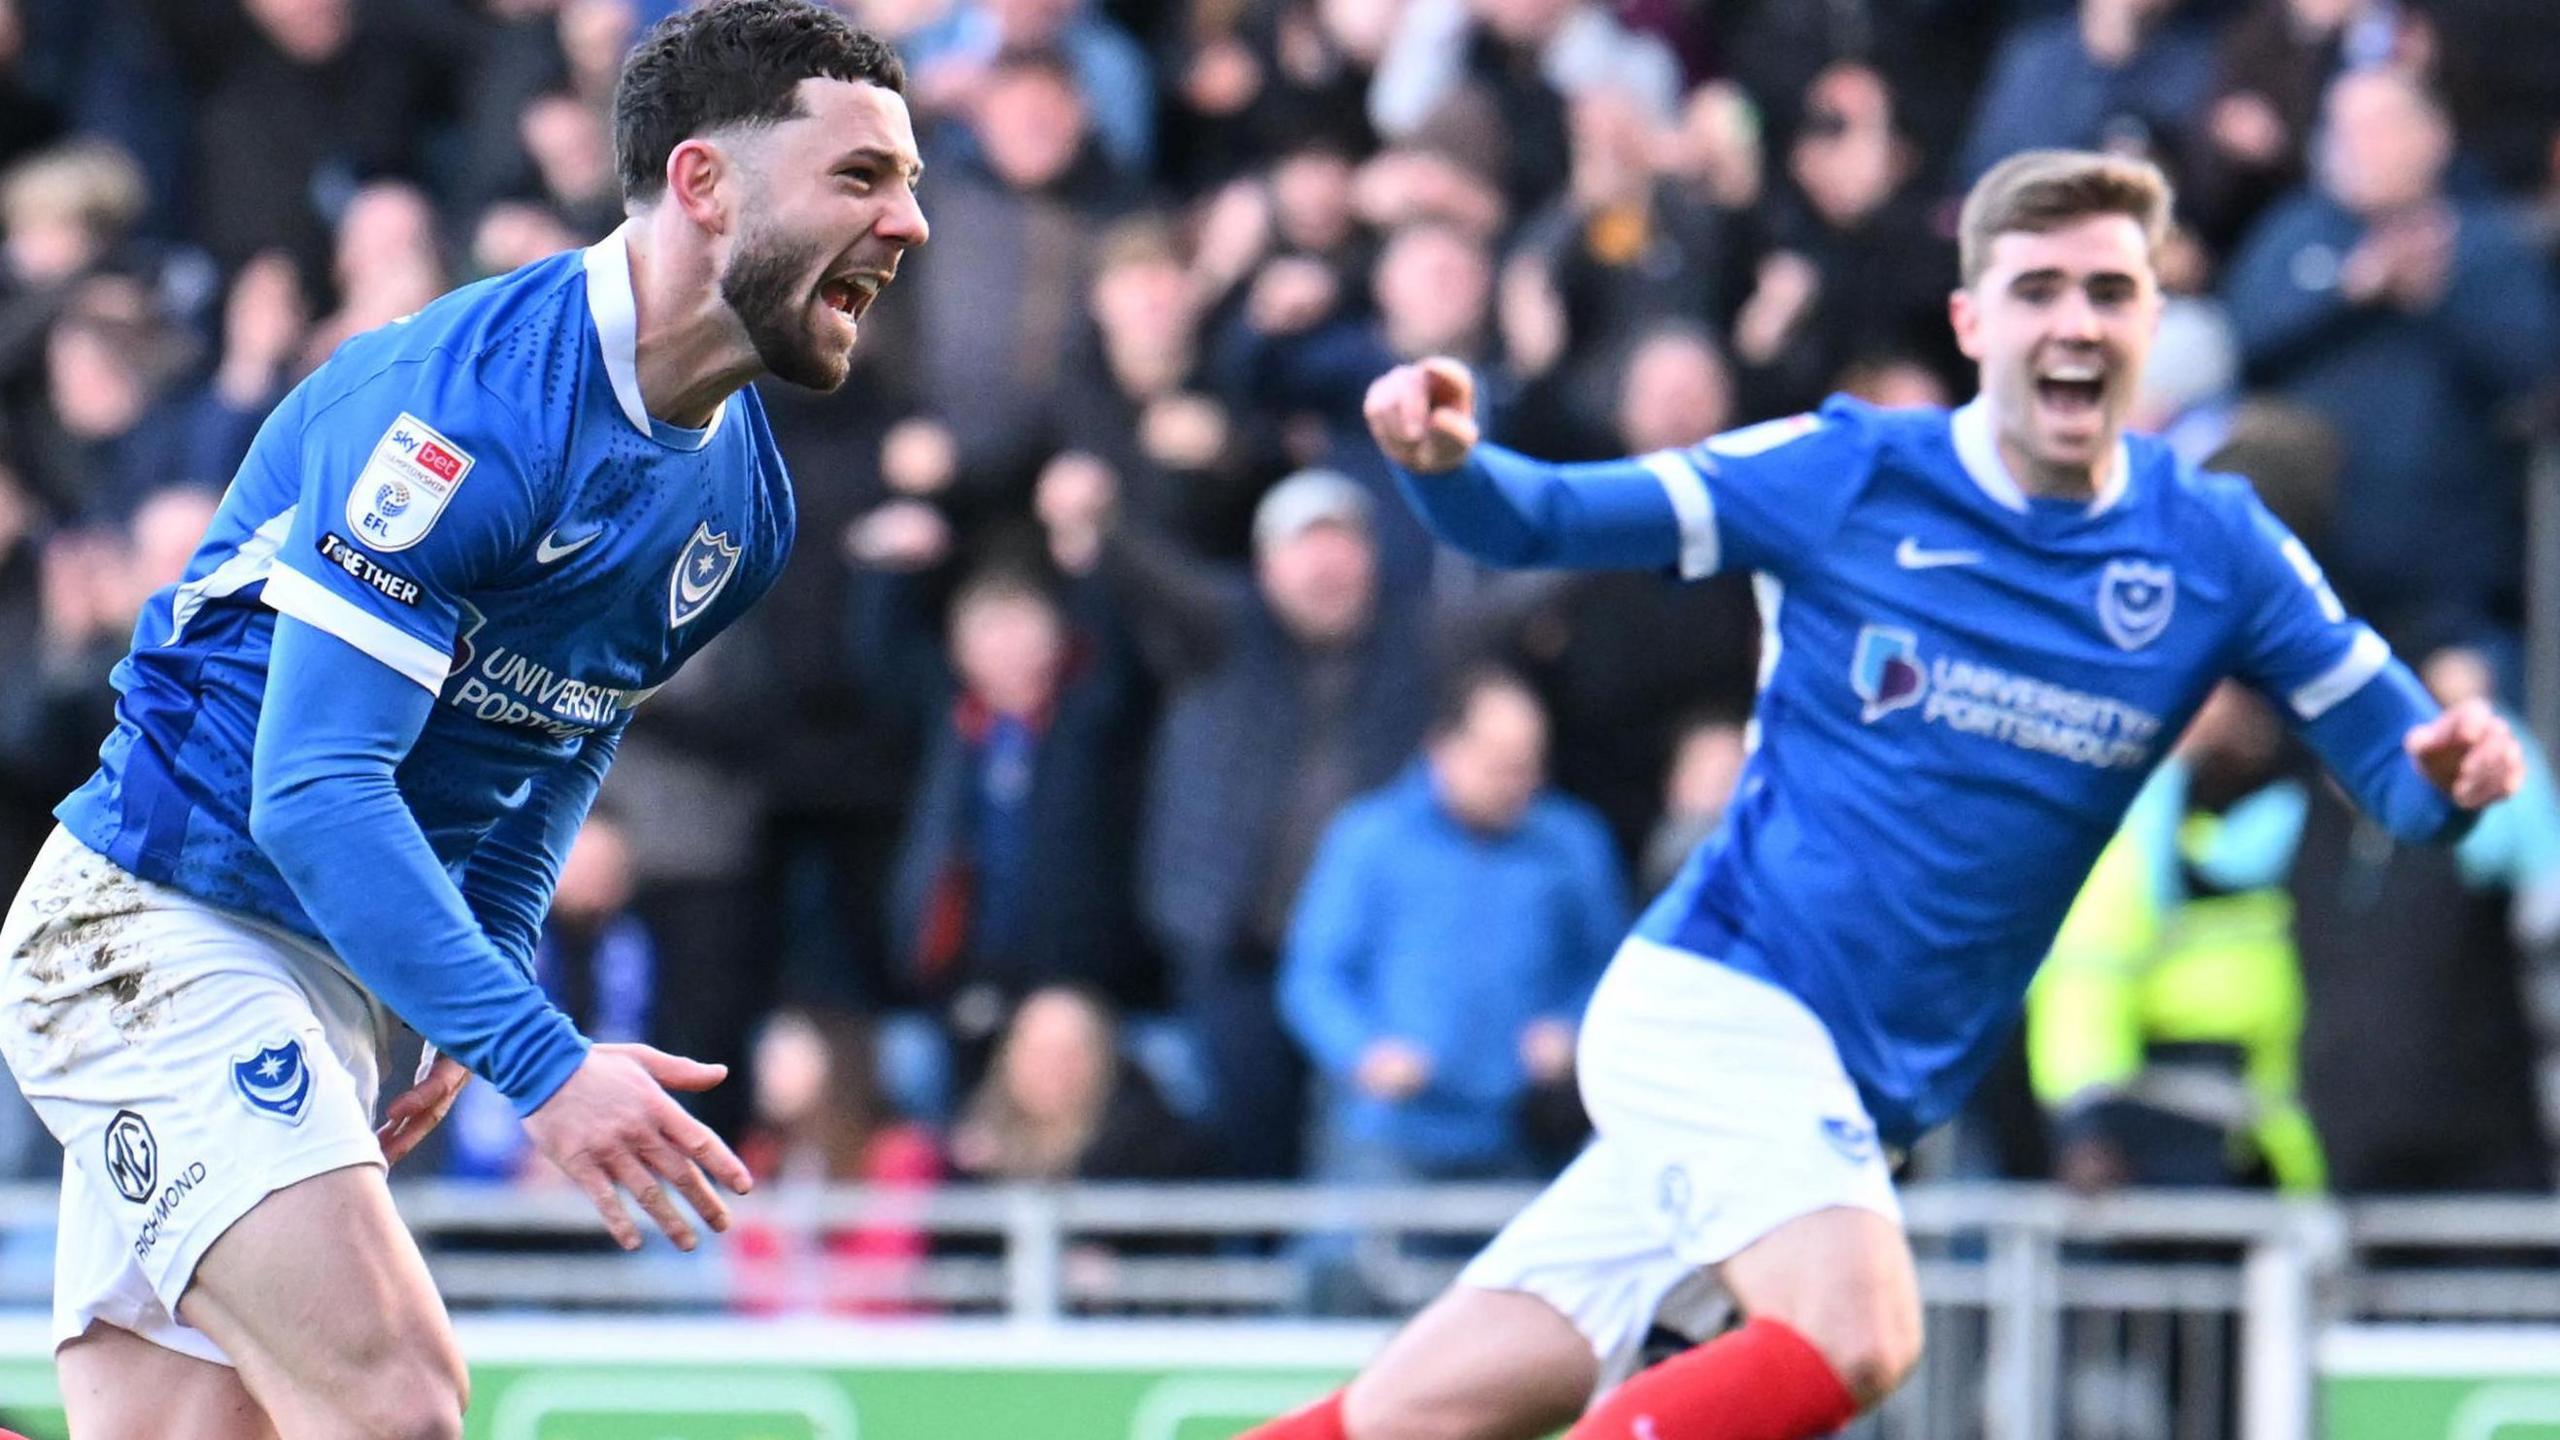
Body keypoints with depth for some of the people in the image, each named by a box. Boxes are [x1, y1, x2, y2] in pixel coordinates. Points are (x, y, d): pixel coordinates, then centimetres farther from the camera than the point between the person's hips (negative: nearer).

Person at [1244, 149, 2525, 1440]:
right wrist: (1443, 457, -26)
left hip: (1873, 1091, 4)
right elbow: (1531, 522, -4)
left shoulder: (2216, 550, 2)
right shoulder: (1845, 477, -6)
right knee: (1854, 1336, -29)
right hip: (1720, 996, -4)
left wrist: (2451, 774, -19)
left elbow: (2394, 769, 4)